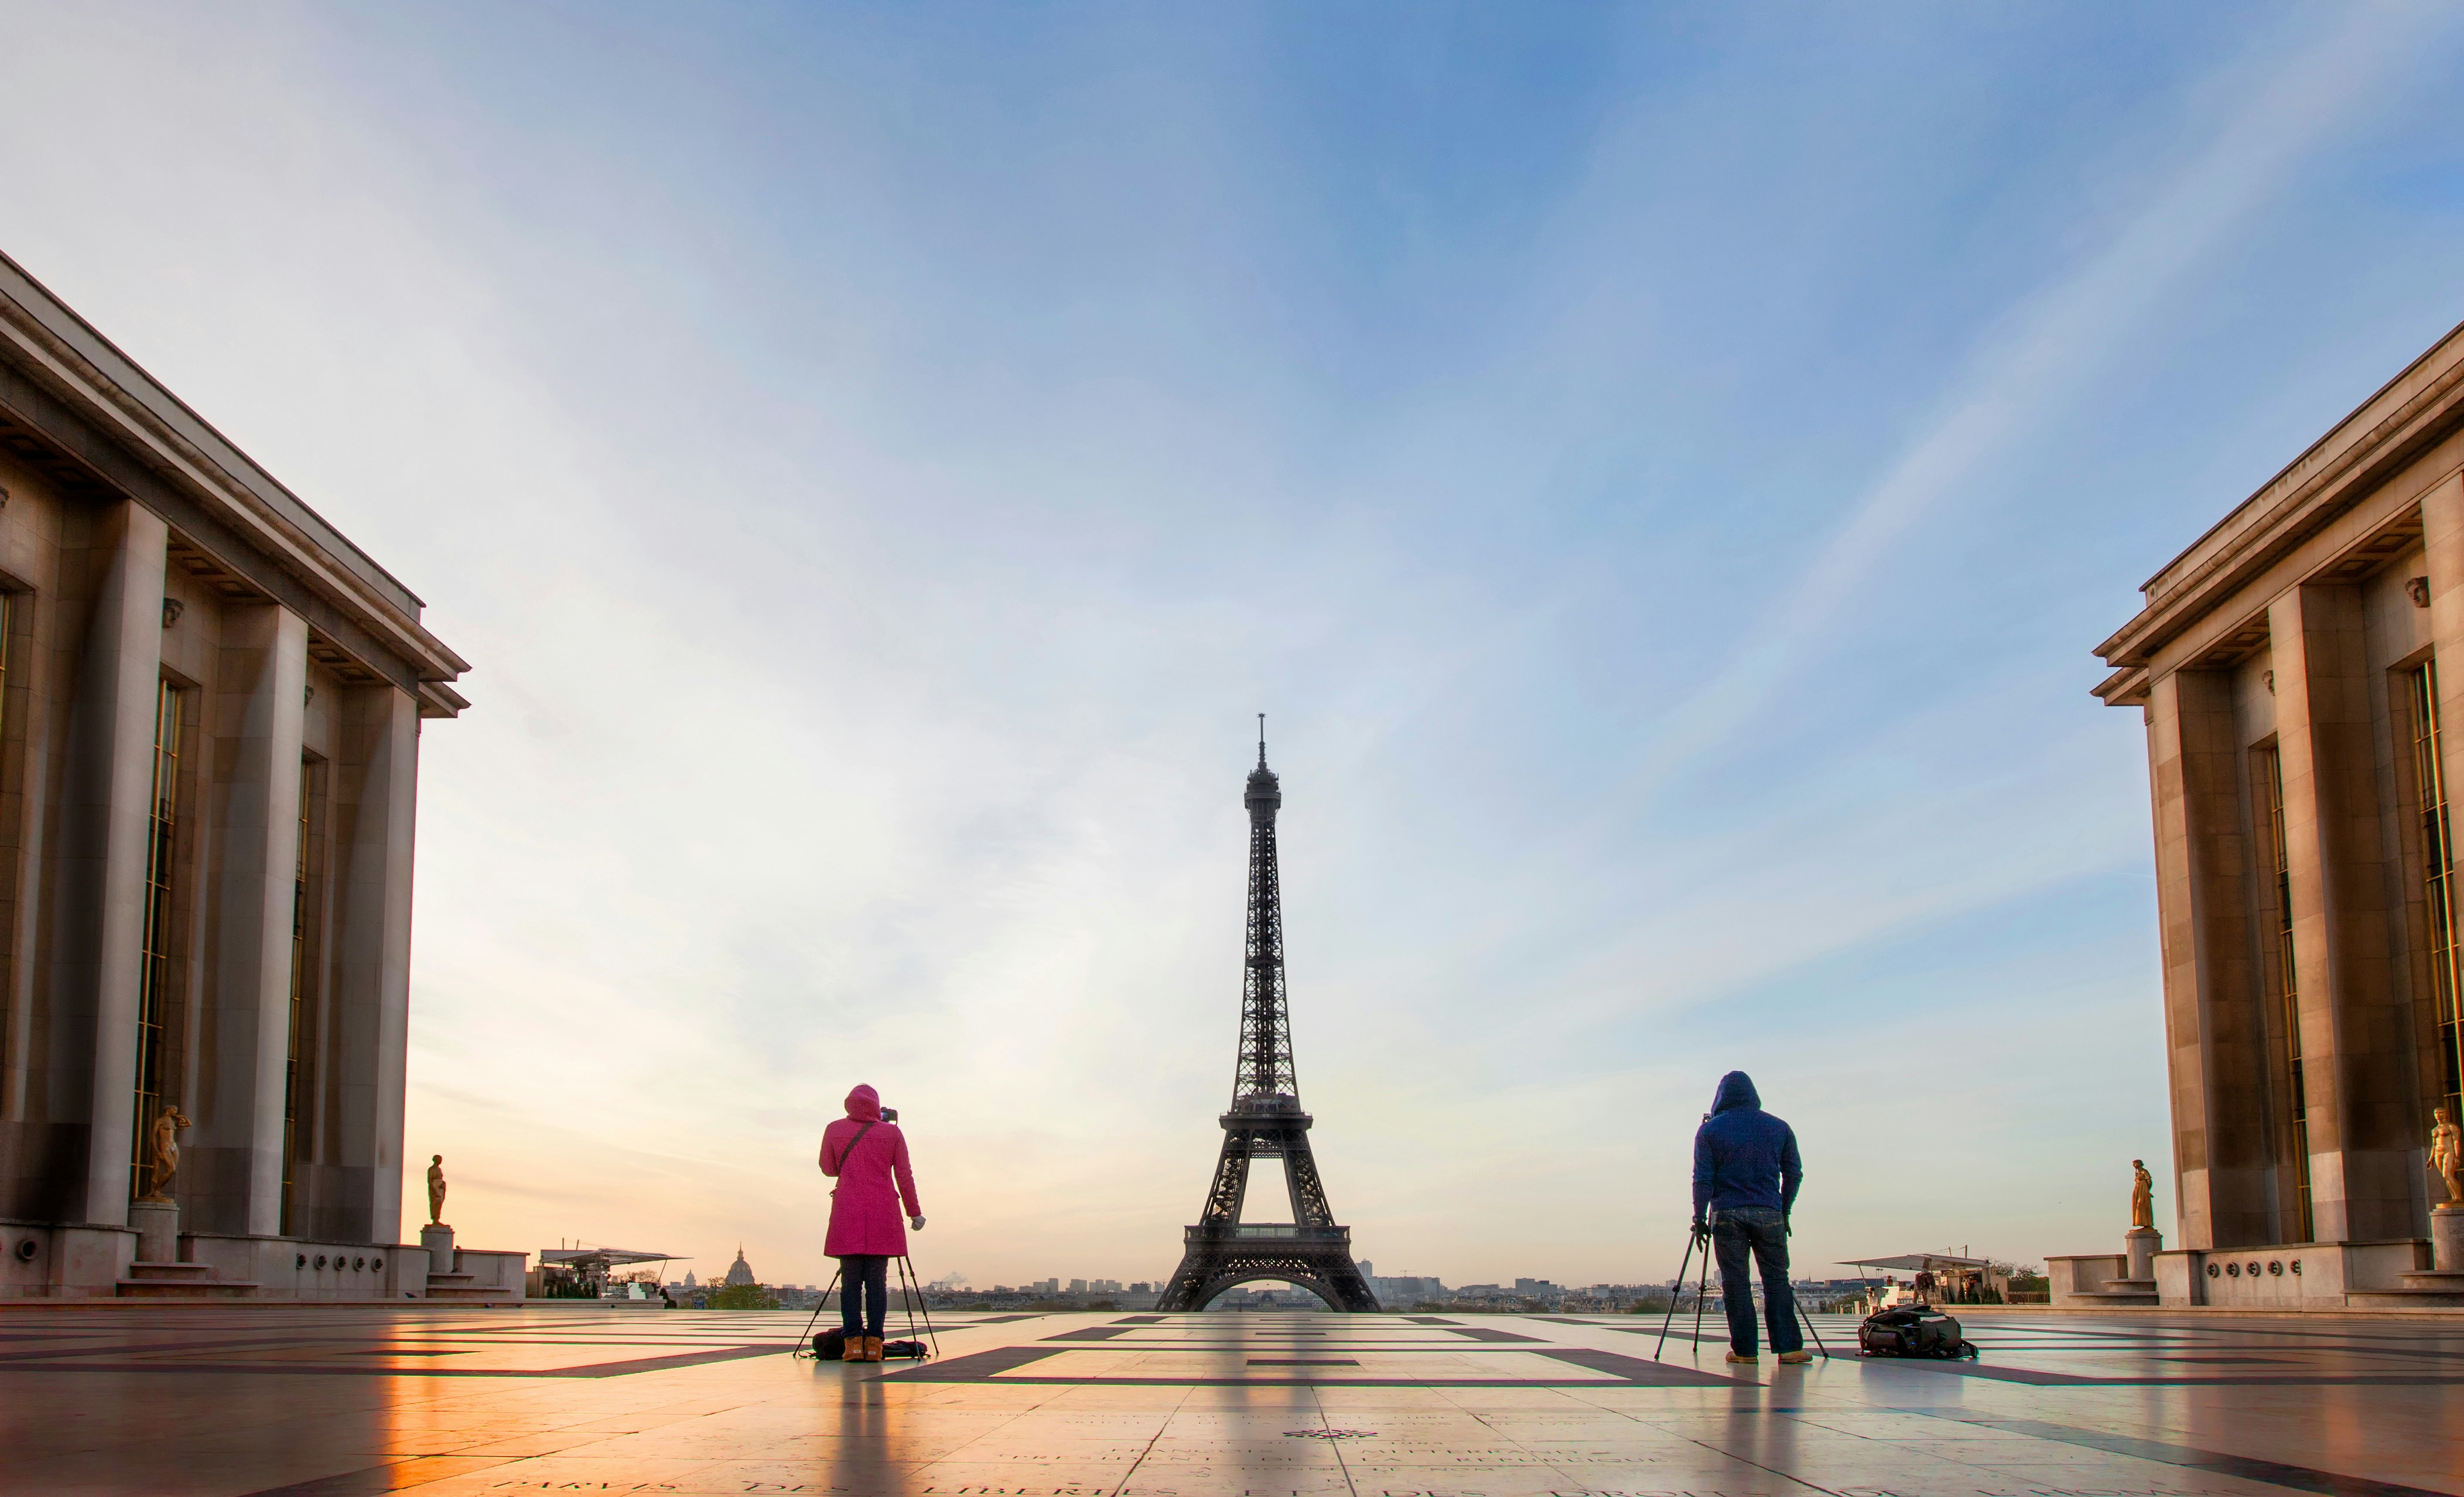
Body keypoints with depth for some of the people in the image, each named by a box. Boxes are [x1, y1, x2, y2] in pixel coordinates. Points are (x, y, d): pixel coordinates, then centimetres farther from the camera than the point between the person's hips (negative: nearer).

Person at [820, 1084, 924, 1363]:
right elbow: (904, 1176, 4)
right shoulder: (892, 1133, 5)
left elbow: (828, 1168, 15)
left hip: (846, 1216, 0)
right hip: (883, 1217, 0)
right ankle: (874, 1343, -5)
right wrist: (915, 1213, 10)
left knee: (850, 1281, 2)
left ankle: (854, 1342, -6)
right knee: (877, 1281, 1)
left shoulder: (834, 1130, 6)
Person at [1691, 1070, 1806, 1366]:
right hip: (1769, 1214, 1)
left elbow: (1703, 1178, -3)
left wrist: (1700, 1218, 0)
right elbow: (1794, 1174, 10)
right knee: (1777, 1278, 6)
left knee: (1735, 1282, 1)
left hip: (1727, 1214, -1)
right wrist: (1784, 1211, 18)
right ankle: (1789, 1346, -1)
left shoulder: (1709, 1131, 2)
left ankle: (1744, 1350, -1)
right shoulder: (1779, 1128, 9)